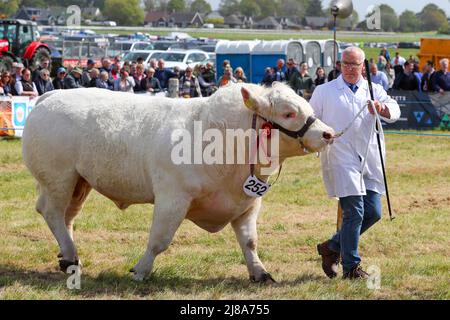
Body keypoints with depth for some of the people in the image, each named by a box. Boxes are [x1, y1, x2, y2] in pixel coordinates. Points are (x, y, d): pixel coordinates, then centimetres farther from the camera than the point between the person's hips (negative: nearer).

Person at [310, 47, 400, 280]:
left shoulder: (374, 91, 12)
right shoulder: (324, 92, 8)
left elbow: (394, 112, -3)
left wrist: (382, 108, -25)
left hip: (369, 162, 4)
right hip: (341, 161, -4)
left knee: (373, 212, 4)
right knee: (354, 213, -12)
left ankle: (332, 247, 21)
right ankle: (351, 267, -4)